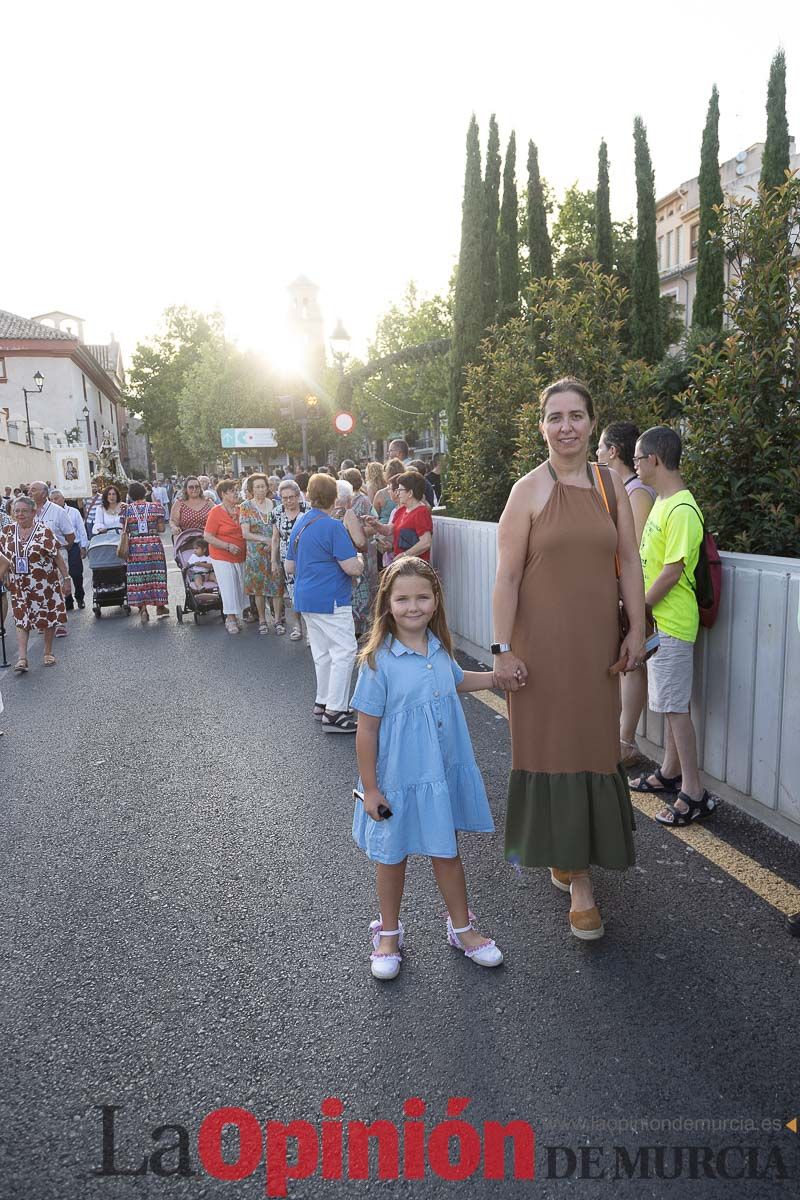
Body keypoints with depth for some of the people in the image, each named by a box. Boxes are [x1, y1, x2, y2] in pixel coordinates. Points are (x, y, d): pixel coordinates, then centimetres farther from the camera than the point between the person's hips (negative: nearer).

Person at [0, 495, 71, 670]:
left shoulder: (44, 531, -11)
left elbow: (58, 557, -8)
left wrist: (66, 578, -8)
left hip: (45, 585, -3)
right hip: (19, 587, 3)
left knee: (49, 618, 6)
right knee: (21, 620, -1)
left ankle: (48, 652, 23)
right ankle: (22, 658, -1)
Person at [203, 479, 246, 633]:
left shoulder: (240, 509, 4)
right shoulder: (216, 512, -11)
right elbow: (208, 536, -13)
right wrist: (228, 546, -18)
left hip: (240, 556, 5)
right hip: (222, 557, -5)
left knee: (241, 587, 8)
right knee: (228, 587, -5)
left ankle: (235, 616, 22)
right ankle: (231, 618, 8)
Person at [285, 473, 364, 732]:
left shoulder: (299, 524, 10)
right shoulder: (333, 526, -16)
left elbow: (289, 567, 17)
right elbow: (353, 568, -19)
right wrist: (360, 560, 3)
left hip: (307, 600, 9)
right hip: (330, 600, -9)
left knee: (322, 653, 16)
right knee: (345, 651, -5)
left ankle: (323, 702, 24)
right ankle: (334, 712, -6)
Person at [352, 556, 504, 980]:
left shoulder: (439, 648, -3)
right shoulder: (379, 661, -21)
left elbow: (457, 681, 22)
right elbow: (367, 729, -16)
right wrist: (369, 788, -13)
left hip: (444, 771, 5)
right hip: (398, 778, -4)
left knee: (446, 851, 19)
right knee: (393, 856, 15)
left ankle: (461, 928, 39)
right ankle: (389, 933, 38)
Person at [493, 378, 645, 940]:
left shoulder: (612, 483, 6)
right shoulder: (529, 489, -5)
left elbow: (629, 561, 7)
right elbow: (508, 575, -8)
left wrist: (636, 631, 2)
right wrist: (503, 648, -13)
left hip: (597, 640, 4)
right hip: (541, 641, -4)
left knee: (592, 745, 11)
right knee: (553, 747, 2)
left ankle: (570, 858, 33)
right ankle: (579, 882, 14)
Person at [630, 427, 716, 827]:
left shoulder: (682, 511, -20)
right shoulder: (662, 502, 11)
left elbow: (672, 571, -22)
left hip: (671, 624, -10)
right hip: (656, 621, 10)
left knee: (676, 707, -4)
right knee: (669, 703, 18)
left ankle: (694, 794, 5)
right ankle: (670, 773, 31)